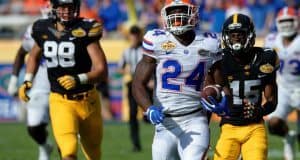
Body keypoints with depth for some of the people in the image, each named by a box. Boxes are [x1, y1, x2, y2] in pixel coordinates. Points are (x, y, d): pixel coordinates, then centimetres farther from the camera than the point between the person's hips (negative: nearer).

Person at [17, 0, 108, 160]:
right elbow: (34, 55, 22)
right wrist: (27, 81, 10)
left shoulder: (85, 31, -12)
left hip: (87, 101, 0)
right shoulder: (43, 30, -1)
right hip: (60, 102, 0)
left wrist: (79, 79, -32)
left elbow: (102, 71, -16)